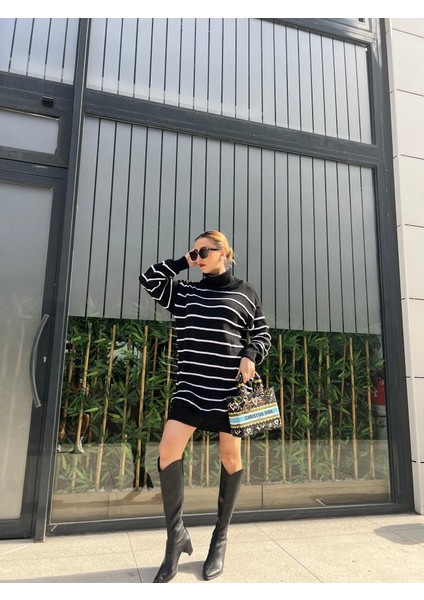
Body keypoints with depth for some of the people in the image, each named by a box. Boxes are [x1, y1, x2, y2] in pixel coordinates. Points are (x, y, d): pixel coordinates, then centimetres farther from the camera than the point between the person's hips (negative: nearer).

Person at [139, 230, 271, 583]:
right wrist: (182, 262, 9)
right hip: (191, 387, 2)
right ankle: (177, 536, 7)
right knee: (168, 448, -13)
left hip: (230, 388, -1)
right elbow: (150, 280, 6)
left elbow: (262, 335, 9)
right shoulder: (185, 293, 14)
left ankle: (220, 539, 27)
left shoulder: (245, 293, 7)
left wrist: (251, 356, -10)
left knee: (230, 456, 7)